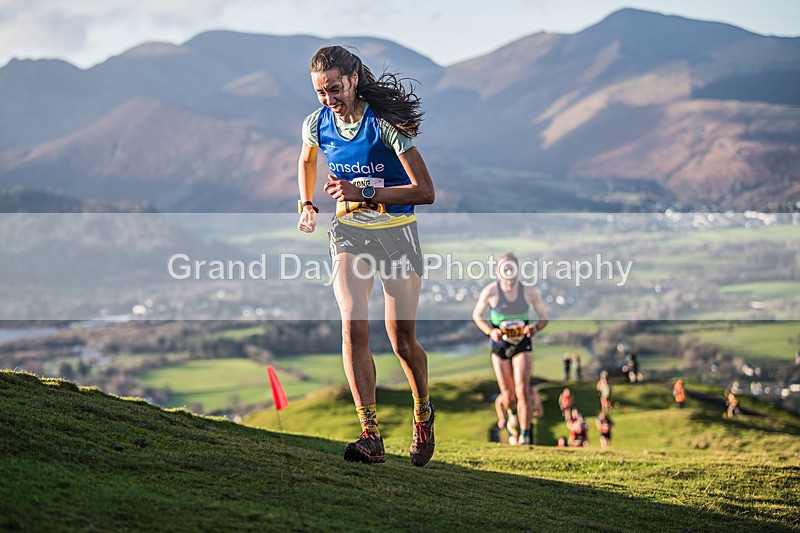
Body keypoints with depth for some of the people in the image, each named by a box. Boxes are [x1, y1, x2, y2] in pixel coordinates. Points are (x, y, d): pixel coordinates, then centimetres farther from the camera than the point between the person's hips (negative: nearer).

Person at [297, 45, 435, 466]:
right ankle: (370, 434, -17)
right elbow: (307, 160, 24)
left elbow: (425, 192, -21)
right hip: (349, 231, 3)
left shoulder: (385, 122, -18)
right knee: (353, 327, -17)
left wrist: (365, 193, -27)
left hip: (397, 231, -3)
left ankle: (423, 414, 29)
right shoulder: (317, 123, -3)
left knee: (402, 340, -1)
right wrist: (306, 204, 12)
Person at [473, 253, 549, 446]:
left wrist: (535, 328, -19)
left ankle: (525, 435, -3)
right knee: (508, 395, 2)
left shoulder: (529, 292, -10)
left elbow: (544, 317, 3)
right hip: (500, 344, 0)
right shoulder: (490, 291, -13)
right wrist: (490, 331, -16)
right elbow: (476, 315, 2)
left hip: (522, 345, 0)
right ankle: (512, 413, 40)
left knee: (522, 391, -14)